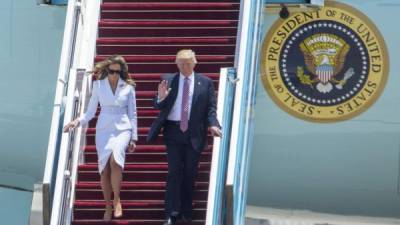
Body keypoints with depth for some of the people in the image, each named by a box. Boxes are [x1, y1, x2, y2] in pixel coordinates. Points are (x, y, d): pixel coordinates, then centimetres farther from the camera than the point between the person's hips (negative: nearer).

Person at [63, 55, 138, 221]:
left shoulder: (128, 87, 3)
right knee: (105, 170, 0)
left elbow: (132, 114, 8)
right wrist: (78, 121, -12)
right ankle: (108, 207, 15)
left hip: (122, 128, -2)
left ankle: (117, 200, -12)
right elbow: (90, 112, 7)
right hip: (104, 130, 2)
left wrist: (133, 138, 6)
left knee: (115, 161, -27)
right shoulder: (98, 85, 4)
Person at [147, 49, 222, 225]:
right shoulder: (168, 80, 4)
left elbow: (211, 108, 2)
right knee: (174, 171, -3)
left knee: (190, 172, 8)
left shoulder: (205, 82, 4)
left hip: (194, 132, 0)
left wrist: (213, 124, -16)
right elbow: (159, 106, 3)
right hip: (173, 130, 0)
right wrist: (161, 97, -19)